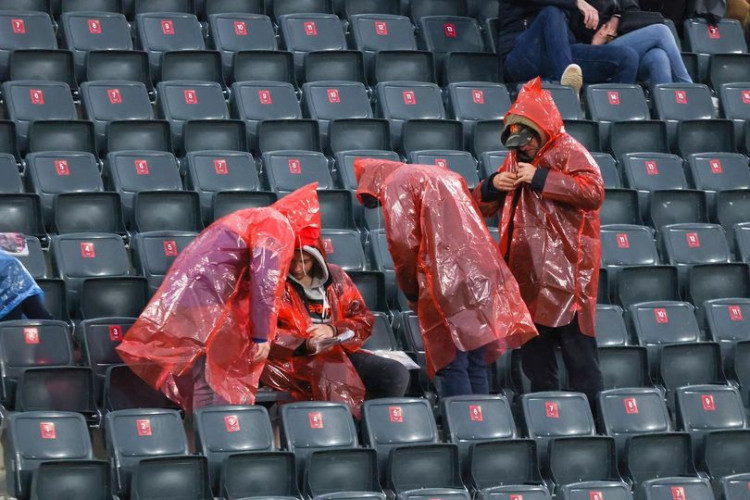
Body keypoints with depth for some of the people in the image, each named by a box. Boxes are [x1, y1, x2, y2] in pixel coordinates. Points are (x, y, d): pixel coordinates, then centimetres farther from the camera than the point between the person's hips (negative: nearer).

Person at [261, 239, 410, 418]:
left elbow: (364, 319, 11)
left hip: (339, 353, 5)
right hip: (293, 360, -5)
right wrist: (304, 345, -21)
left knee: (396, 374, -15)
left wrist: (333, 329, -10)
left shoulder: (335, 277, 14)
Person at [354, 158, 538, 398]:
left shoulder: (395, 184, 4)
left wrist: (411, 291, 5)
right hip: (483, 277, 7)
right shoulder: (445, 176, 28)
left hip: (447, 282, -7)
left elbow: (402, 242, -8)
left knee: (450, 364, -6)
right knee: (476, 365, 9)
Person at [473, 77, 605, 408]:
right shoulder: (516, 159, 20)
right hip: (527, 270, 8)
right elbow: (483, 206, 24)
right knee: (533, 344, 11)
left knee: (574, 341, -10)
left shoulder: (568, 152, -4)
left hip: (564, 268, -8)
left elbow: (594, 191, -22)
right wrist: (492, 185, 0)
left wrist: (540, 178, -22)